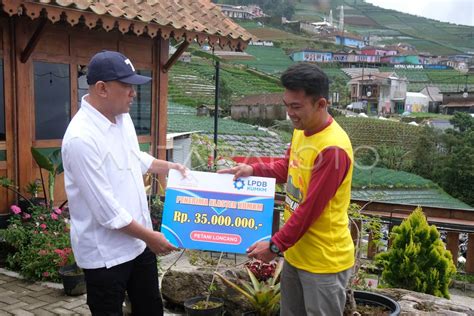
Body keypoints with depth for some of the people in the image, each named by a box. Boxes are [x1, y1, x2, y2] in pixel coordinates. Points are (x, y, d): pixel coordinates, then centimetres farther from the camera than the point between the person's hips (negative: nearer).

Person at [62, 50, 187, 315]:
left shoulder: (122, 117, 1)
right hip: (105, 252, -8)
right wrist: (149, 236, -17)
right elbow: (106, 208, -25)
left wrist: (167, 166, 11)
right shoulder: (82, 137, -26)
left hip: (137, 241, 8)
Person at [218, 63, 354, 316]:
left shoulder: (333, 148, -27)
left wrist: (275, 245, -17)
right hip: (296, 252, 9)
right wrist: (253, 170, 3)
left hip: (324, 261, -9)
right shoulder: (301, 130, 1)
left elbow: (309, 209, -24)